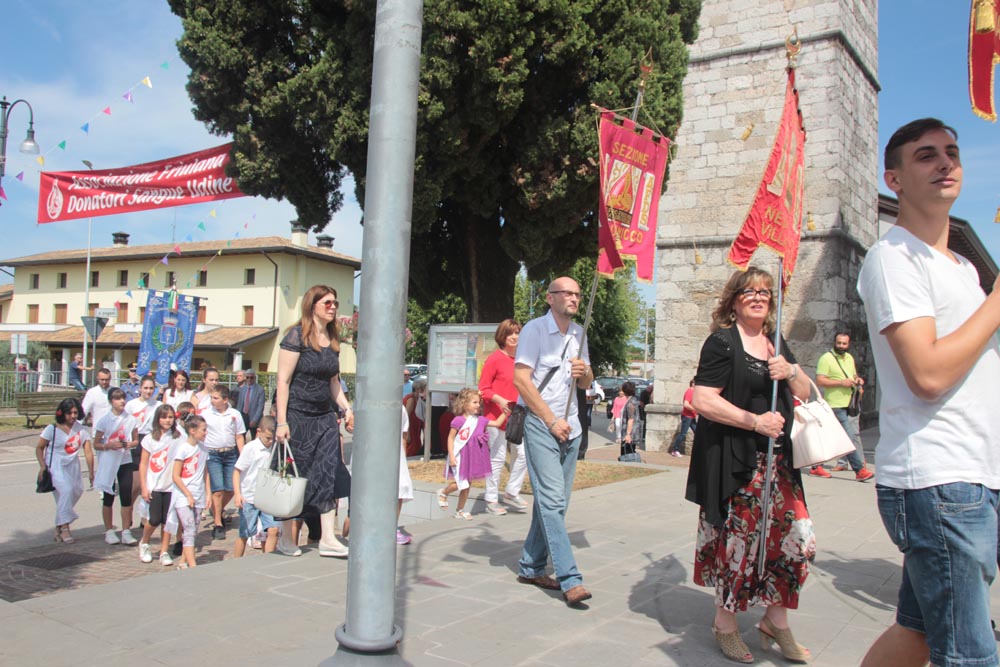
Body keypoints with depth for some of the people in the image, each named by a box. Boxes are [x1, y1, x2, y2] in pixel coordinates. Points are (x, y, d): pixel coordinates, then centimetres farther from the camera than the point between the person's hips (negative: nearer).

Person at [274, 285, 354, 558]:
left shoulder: (333, 340, 10)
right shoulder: (296, 336, -10)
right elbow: (283, 380, -13)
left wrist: (346, 408, 7)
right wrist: (282, 421, -17)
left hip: (325, 417, 6)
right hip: (297, 416, -6)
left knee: (330, 474, -2)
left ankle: (328, 539, 1)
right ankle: (287, 538, 19)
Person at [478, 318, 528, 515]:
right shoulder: (495, 358, -10)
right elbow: (483, 389, -10)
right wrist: (499, 400, -24)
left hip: (517, 416, 6)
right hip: (496, 415, -6)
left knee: (523, 454, 6)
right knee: (498, 457, 0)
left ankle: (511, 493, 24)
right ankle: (492, 501, 12)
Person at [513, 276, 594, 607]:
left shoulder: (579, 333, 16)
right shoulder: (534, 329, -5)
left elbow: (587, 383, 22)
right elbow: (521, 380, -12)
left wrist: (584, 371, -3)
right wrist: (552, 421, -13)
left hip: (570, 427, 7)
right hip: (541, 425, -7)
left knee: (556, 503, 9)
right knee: (552, 501, -11)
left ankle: (530, 567, 20)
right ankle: (570, 579, -13)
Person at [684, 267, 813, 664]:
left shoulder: (776, 344, 16)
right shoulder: (722, 342, -6)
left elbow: (804, 394, 19)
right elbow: (702, 401, -15)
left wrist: (791, 372, -2)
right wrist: (755, 421, -19)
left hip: (778, 460, 7)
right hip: (735, 461, -7)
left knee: (795, 539, 6)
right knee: (738, 541, -3)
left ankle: (776, 622, 25)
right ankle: (725, 625, 17)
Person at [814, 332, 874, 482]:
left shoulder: (849, 358, 17)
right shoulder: (826, 358, -9)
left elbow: (854, 375, 31)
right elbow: (819, 380, -16)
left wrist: (858, 380, 7)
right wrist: (842, 382, -21)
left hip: (851, 404, 9)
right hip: (837, 406, -9)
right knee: (852, 437, -11)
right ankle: (860, 469, -9)